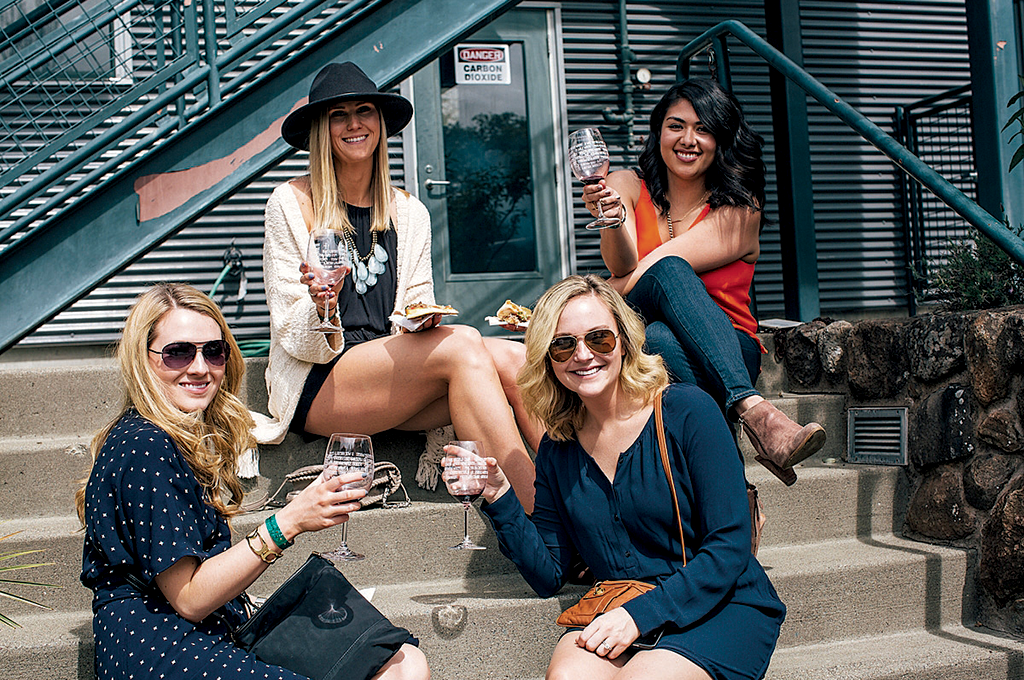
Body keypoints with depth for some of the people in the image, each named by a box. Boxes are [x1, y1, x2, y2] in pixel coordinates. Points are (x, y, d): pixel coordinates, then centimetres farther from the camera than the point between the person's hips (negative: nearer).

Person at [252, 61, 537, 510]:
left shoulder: (409, 213, 13)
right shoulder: (292, 203, 0)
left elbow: (417, 315, 12)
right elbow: (293, 339, -3)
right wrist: (320, 308, -24)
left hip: (398, 380, 5)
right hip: (314, 390, -4)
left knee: (510, 358, -23)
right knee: (463, 345, -29)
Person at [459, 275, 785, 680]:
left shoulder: (688, 411, -9)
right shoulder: (558, 449, 5)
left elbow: (729, 547, -11)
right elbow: (548, 578, 7)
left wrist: (641, 614, -19)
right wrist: (499, 500, -6)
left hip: (722, 606, -2)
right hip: (618, 612, 3)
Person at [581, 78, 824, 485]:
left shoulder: (740, 207, 2)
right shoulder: (629, 187, 11)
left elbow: (645, 270, -9)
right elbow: (621, 264, -10)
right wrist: (612, 219, -31)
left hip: (728, 351, -1)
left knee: (661, 341, -36)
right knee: (669, 271, -32)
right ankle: (752, 411, -47)